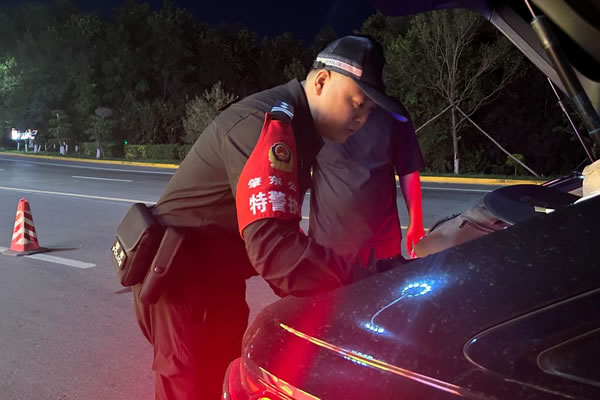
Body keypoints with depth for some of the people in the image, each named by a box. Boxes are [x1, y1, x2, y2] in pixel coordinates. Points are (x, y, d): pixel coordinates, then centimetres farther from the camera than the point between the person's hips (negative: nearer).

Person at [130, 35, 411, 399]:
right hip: (182, 275, -9)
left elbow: (281, 233, 6)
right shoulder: (268, 124, -25)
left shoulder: (297, 128, 5)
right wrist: (368, 284, -38)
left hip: (221, 278, 9)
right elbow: (272, 245, -37)